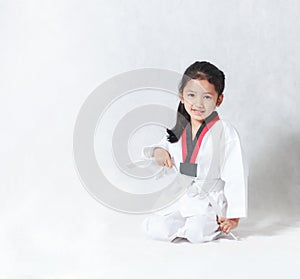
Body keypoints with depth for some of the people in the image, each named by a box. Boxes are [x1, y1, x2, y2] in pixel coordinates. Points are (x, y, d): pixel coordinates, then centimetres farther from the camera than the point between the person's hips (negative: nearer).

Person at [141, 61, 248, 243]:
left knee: (197, 232, -29)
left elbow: (236, 175, -11)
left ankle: (217, 224, 3)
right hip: (182, 202, 5)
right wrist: (157, 151, -6)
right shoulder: (177, 129, 4)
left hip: (213, 203, -4)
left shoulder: (226, 132, -11)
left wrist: (234, 215, -14)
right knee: (153, 228, -15)